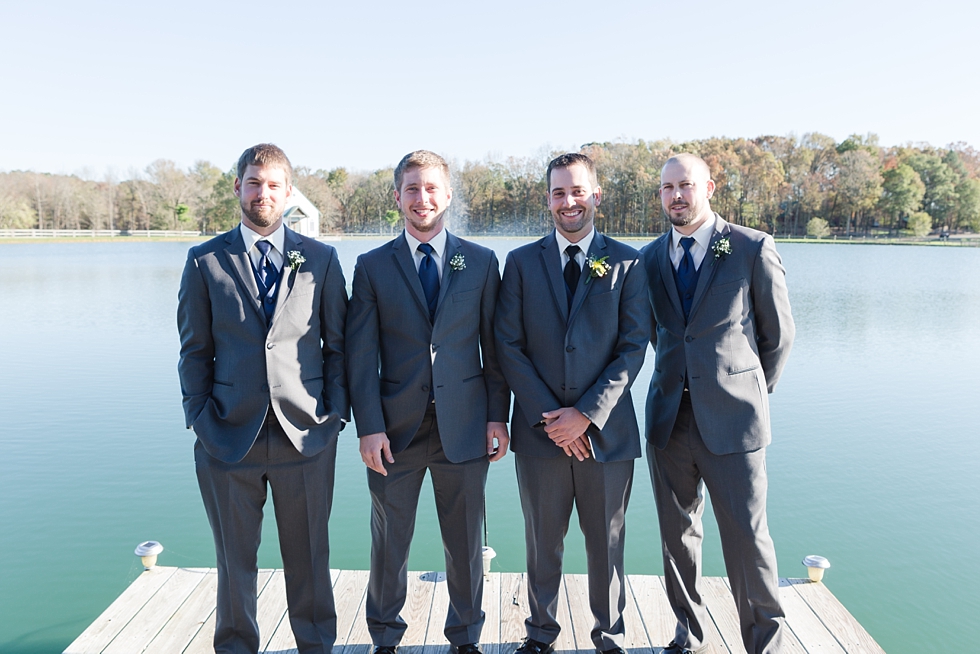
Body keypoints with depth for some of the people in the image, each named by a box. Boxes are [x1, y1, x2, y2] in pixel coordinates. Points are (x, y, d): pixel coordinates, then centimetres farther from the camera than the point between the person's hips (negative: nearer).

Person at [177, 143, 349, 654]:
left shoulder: (320, 259, 5)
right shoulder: (205, 261, 5)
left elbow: (338, 343, 5)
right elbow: (195, 351, 6)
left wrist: (335, 413, -2)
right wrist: (199, 419, -1)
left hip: (306, 434, 0)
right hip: (230, 437, 0)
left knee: (309, 557, 12)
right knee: (234, 560, 13)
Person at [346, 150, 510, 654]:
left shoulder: (481, 262, 4)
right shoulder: (372, 266, 2)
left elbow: (494, 346, 4)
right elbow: (361, 356, -1)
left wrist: (498, 416, -1)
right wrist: (369, 427, -8)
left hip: (464, 424, 1)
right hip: (397, 426, 0)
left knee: (465, 542, 13)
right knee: (389, 542, 13)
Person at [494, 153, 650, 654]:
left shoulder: (626, 263, 2)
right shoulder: (521, 262, 4)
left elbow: (634, 347, -2)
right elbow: (508, 346, 0)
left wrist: (587, 414, -11)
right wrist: (548, 417, -9)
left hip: (606, 430, 0)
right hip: (540, 428, 1)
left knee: (607, 544, 12)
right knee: (542, 543, 13)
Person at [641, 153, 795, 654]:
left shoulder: (753, 249, -3)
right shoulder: (650, 258, 8)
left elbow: (778, 333, 5)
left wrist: (752, 393, 10)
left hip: (731, 421, -4)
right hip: (668, 419, 4)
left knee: (747, 537, 1)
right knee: (677, 535, 12)